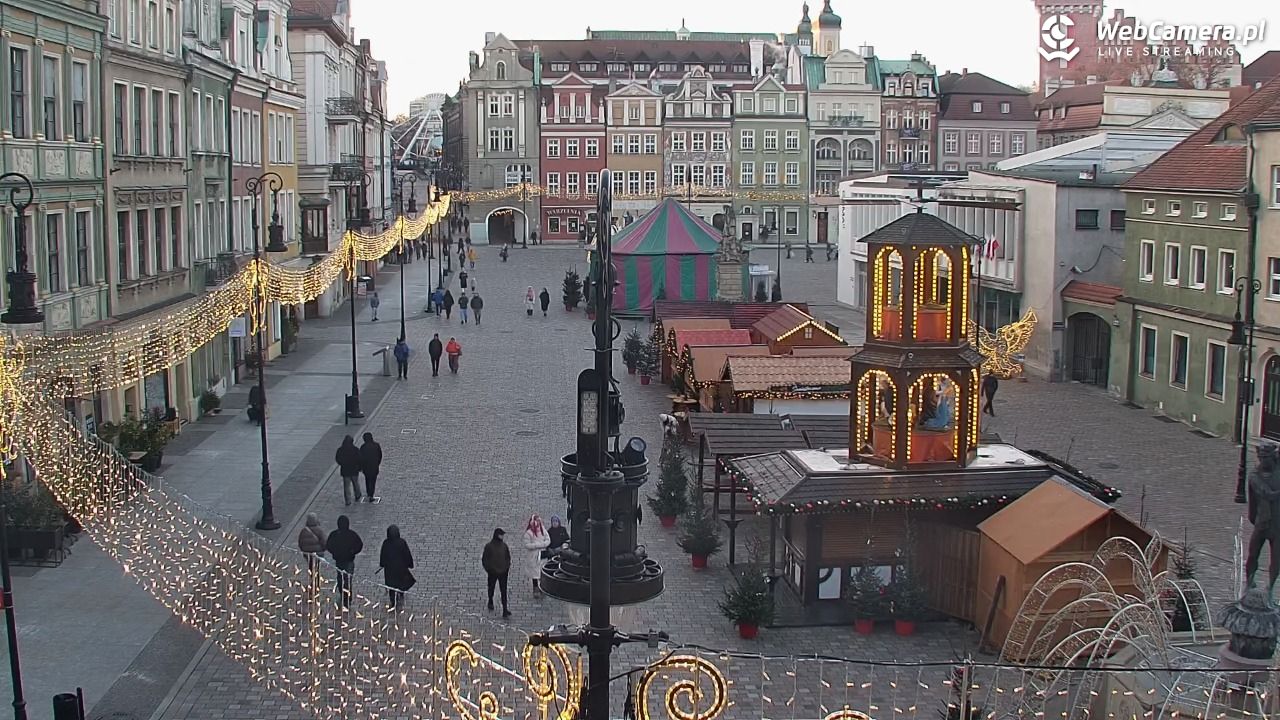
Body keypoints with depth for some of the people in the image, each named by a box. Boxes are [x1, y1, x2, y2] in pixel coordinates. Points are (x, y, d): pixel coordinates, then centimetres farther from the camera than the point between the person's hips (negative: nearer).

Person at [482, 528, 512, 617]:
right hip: (492, 572, -2)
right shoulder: (489, 546, -9)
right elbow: (484, 559, -6)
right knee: (491, 588, 18)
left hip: (503, 572, 2)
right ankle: (490, 603, 45)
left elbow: (508, 557, 13)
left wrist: (508, 566, 2)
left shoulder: (504, 545, 2)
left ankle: (505, 610, -6)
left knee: (504, 591, -4)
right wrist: (487, 569, -11)